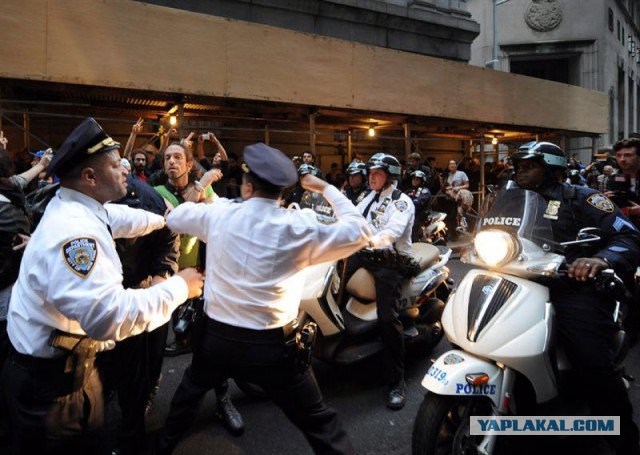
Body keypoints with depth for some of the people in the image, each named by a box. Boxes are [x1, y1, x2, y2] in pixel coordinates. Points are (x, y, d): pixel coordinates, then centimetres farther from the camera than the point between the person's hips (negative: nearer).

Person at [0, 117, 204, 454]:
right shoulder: (74, 231, -32)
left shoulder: (75, 207, 1)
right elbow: (107, 316, -41)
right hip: (48, 379, -9)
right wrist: (178, 287, -31)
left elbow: (120, 218, 23)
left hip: (67, 364, 9)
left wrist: (165, 219, 35)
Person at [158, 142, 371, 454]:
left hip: (217, 338, 4)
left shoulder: (218, 214, -7)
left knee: (190, 391, 34)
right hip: (273, 346, -3)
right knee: (319, 422, 11)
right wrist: (326, 188, 5)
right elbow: (359, 232, -4)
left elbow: (174, 217, 11)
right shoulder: (301, 228, -14)